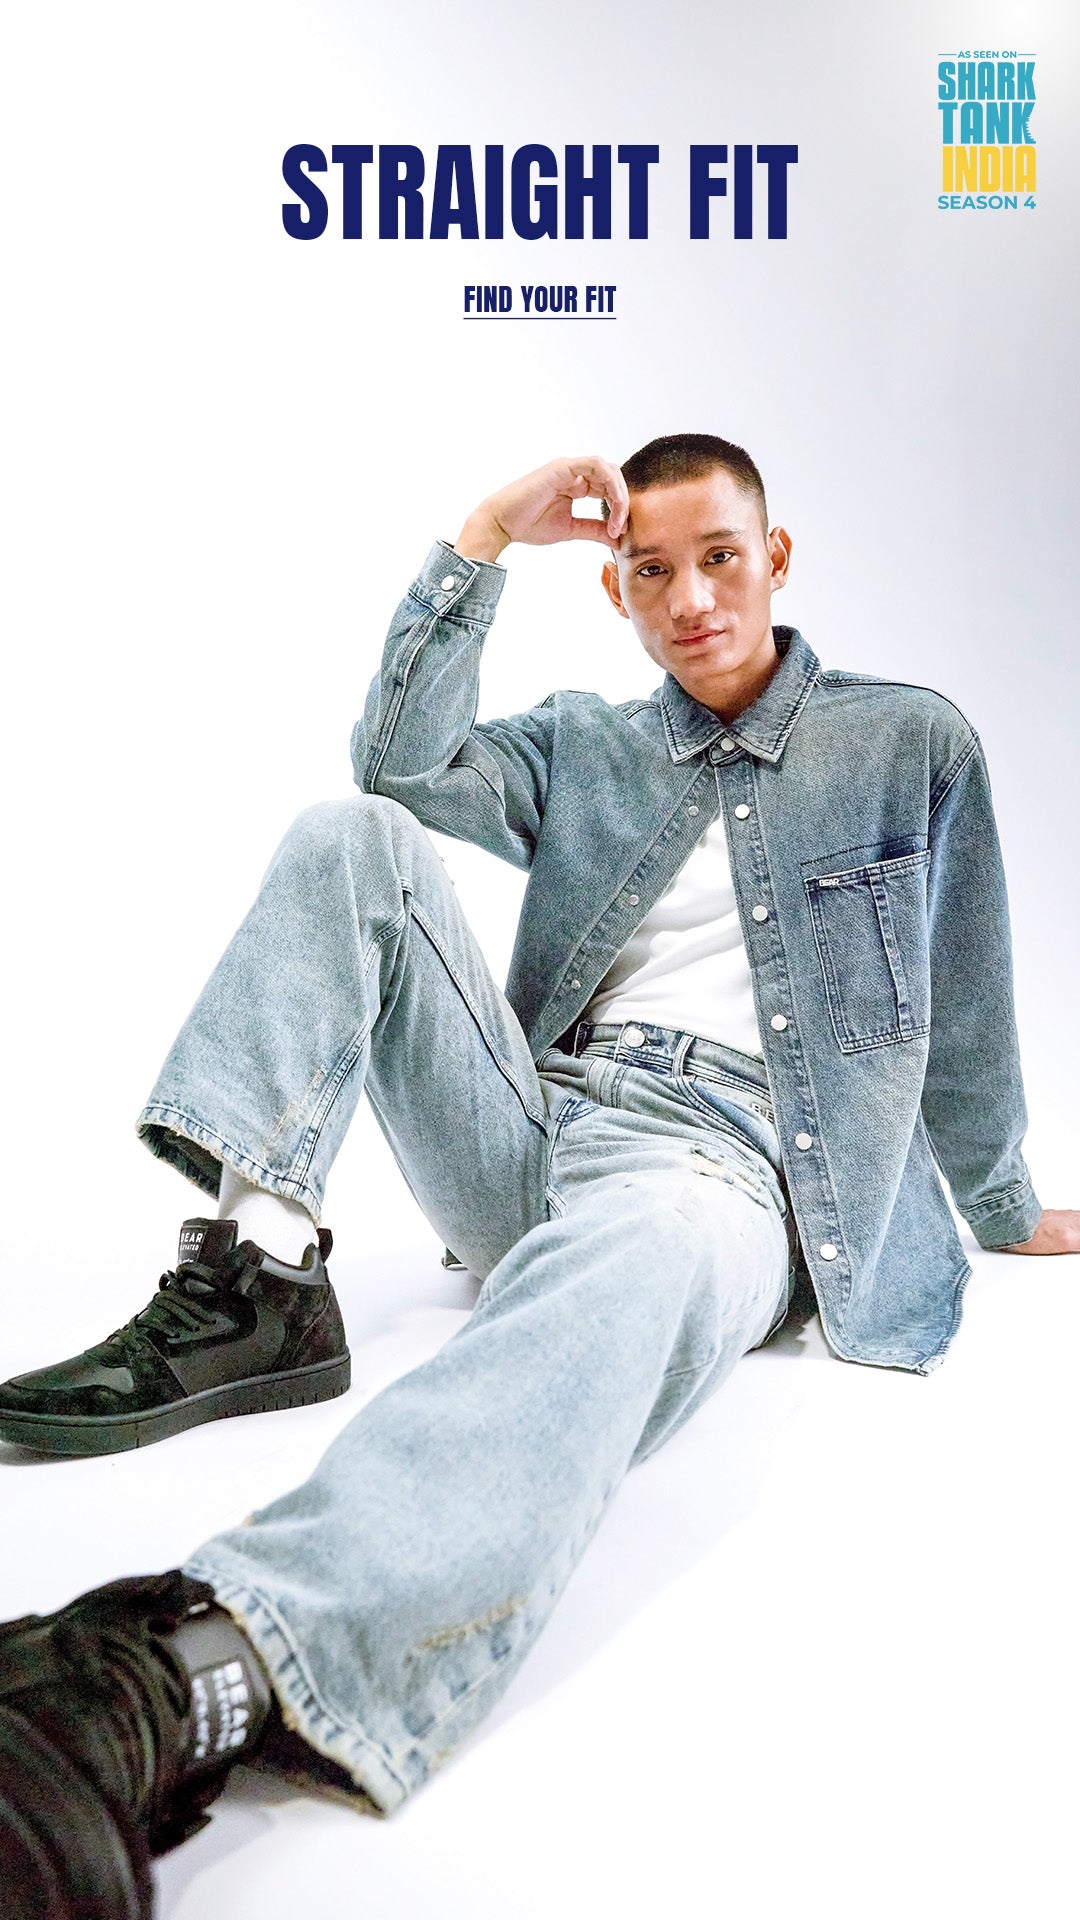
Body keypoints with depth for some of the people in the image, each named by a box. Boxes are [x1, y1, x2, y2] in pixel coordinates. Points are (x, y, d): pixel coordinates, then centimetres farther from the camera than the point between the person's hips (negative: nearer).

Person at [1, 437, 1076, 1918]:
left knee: (636, 1245, -42)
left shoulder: (913, 745, 14)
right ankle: (260, 1275, -26)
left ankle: (187, 1677, -63)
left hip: (722, 1163, -4)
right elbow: (402, 763, 4)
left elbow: (961, 1015, 19)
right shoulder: (584, 747, 22)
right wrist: (484, 537, 0)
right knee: (350, 839, -11)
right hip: (531, 1122, 5)